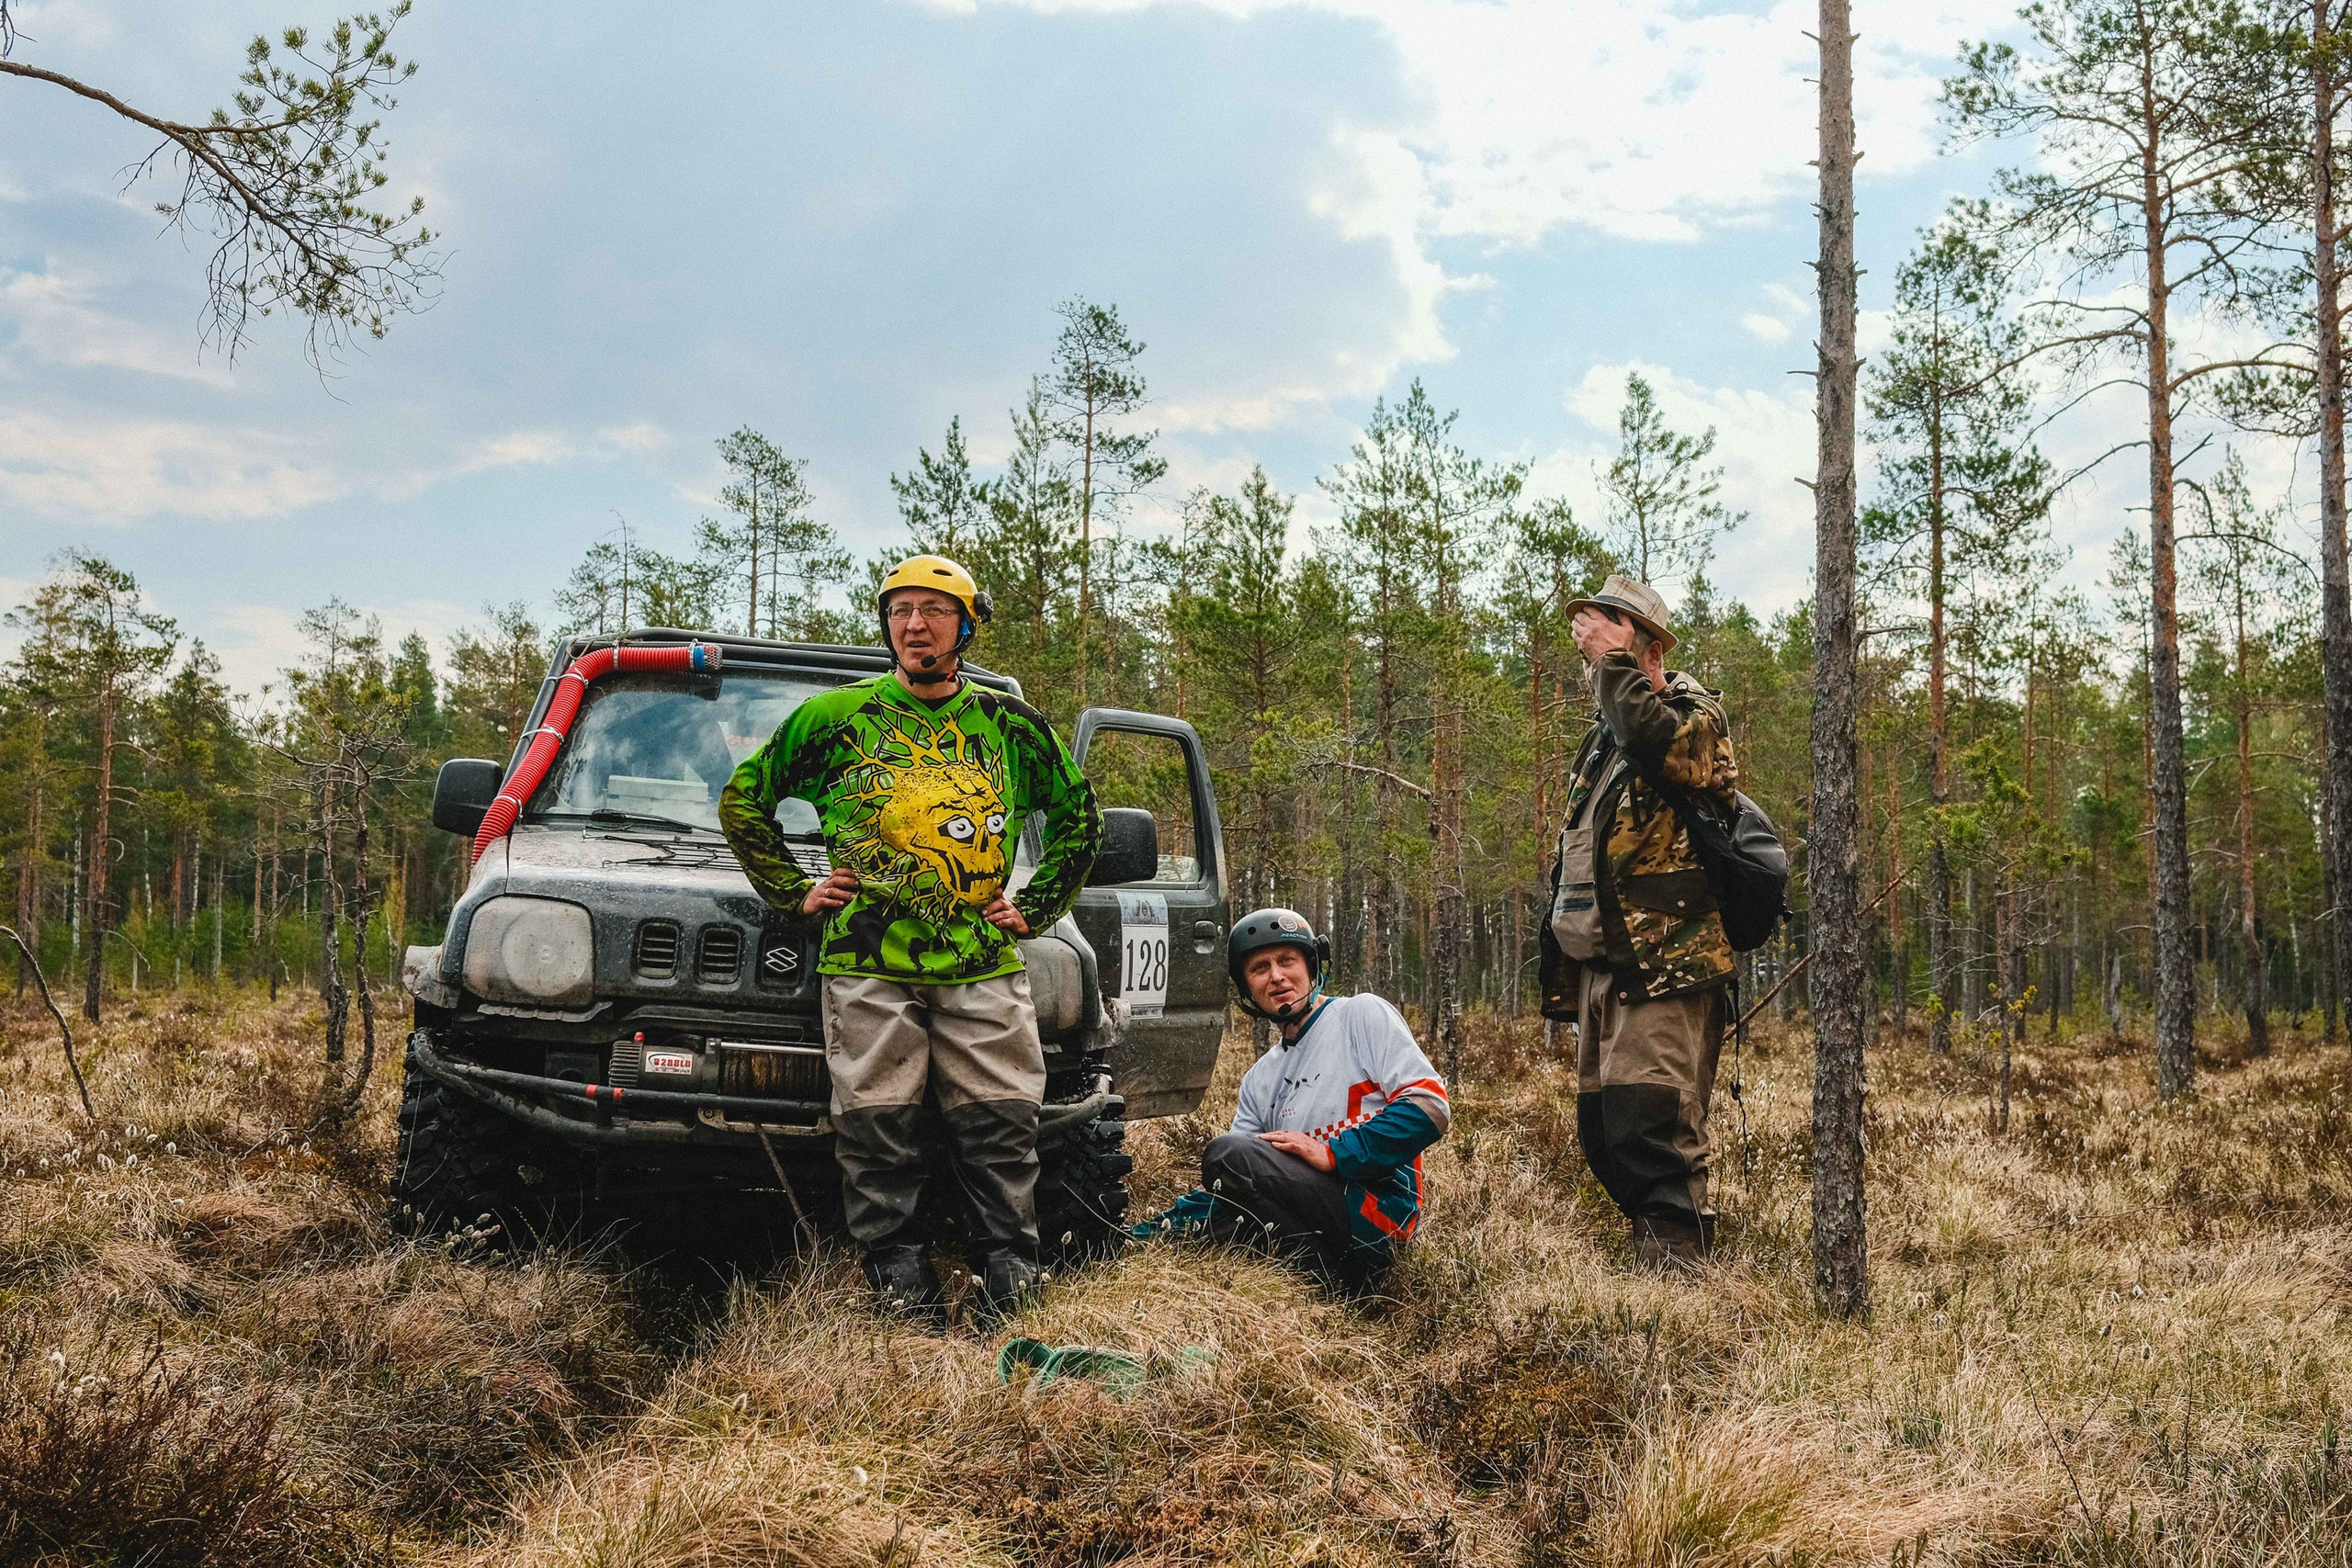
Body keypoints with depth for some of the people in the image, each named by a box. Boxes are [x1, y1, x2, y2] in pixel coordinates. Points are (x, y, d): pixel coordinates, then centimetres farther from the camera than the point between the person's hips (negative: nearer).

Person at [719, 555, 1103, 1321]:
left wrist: (1033, 907, 14)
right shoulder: (837, 717, 7)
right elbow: (742, 800, 15)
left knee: (1003, 1121, -2)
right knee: (879, 1124, -2)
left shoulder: (1011, 725, 12)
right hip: (868, 963, -1)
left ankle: (1011, 1269, 8)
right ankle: (898, 1268, 9)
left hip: (985, 967, 1)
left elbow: (1079, 820, 24)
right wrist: (795, 891, 8)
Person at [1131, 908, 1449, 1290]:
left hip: (1376, 1211, -7)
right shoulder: (1260, 1079, 23)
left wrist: (1333, 1154, -13)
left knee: (1227, 1154, -23)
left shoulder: (1362, 1015, 5)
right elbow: (1225, 1188, 18)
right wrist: (1138, 1237, 3)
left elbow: (1430, 1106, -9)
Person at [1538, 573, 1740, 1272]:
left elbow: (1657, 740, -29)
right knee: (1602, 1129, 10)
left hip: (1662, 965, -9)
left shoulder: (1693, 715, -2)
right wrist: (1559, 963, 25)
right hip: (1599, 965, 9)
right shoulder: (1602, 738, 23)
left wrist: (1615, 663, -17)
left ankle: (1675, 1262, -18)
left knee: (1653, 1125, -17)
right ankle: (1654, 1252, 18)